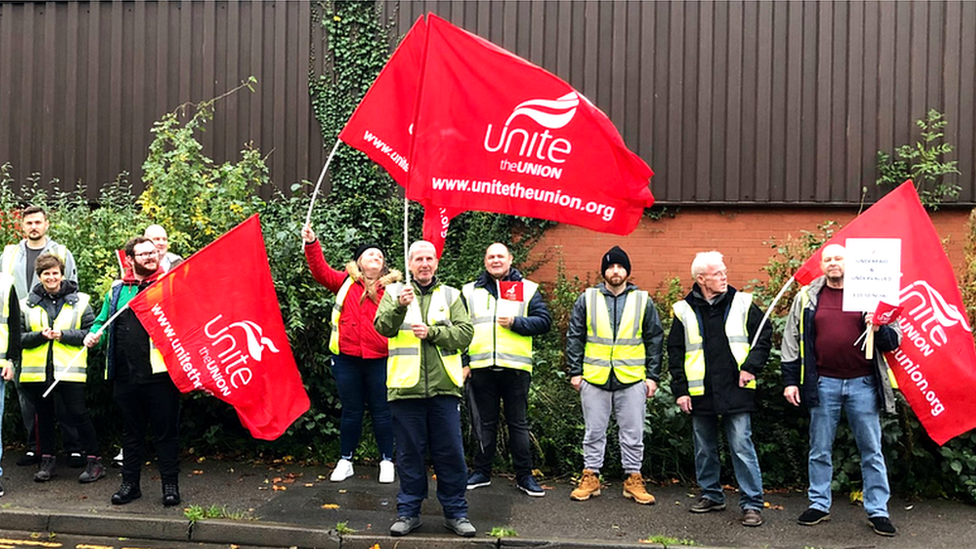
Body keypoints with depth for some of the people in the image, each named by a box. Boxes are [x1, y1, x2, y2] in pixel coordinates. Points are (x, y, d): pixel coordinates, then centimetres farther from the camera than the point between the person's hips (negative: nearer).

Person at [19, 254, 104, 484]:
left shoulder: (80, 301, 1)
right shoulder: (28, 304, 9)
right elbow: (19, 337, 6)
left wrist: (63, 334, -14)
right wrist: (40, 335, -12)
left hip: (70, 370, -3)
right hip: (37, 371, 3)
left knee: (78, 414, -5)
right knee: (44, 415, 13)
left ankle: (95, 461, 4)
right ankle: (47, 461, 25)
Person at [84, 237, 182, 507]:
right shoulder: (117, 290, 14)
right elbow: (102, 320, 23)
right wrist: (93, 334, 3)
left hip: (160, 373, -4)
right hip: (126, 375, 4)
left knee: (166, 430, 3)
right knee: (131, 431, 15)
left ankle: (170, 485, 13)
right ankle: (130, 483, 26)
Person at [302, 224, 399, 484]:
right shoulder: (346, 281, 8)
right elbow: (321, 272, -2)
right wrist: (311, 244, -13)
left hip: (380, 359, -1)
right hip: (347, 358, 1)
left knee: (381, 411, 8)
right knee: (351, 411, 12)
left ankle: (387, 461, 21)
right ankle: (345, 461, 25)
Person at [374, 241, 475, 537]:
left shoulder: (450, 295, 11)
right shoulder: (394, 292, 8)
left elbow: (465, 333, 1)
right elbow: (383, 327, -7)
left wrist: (432, 332, -12)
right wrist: (399, 306, -25)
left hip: (443, 387, 1)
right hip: (406, 387, -1)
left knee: (450, 453, 5)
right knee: (410, 453, 9)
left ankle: (455, 512, 17)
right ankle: (408, 512, 21)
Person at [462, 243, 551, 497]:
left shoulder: (528, 289, 9)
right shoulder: (470, 291, 13)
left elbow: (544, 321, 3)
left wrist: (516, 322, -11)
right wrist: (462, 362, 3)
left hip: (516, 368, -1)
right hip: (480, 368, 1)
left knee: (518, 423, 5)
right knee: (484, 423, 10)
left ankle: (524, 475, 14)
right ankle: (482, 472, 21)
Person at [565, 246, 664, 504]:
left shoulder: (643, 301, 6)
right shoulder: (587, 299, 5)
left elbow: (655, 340, 8)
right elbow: (574, 337, 7)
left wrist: (653, 376, 3)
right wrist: (575, 372, 1)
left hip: (632, 379, 0)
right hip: (594, 379, 0)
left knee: (633, 434, 6)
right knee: (594, 433, 9)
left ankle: (633, 479, 18)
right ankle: (590, 477, 19)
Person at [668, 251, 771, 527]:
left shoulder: (742, 303, 2)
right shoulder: (684, 310, 3)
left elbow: (764, 336, 8)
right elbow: (675, 352, 6)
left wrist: (751, 366, -4)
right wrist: (680, 390, 1)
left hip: (736, 391, -2)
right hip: (700, 393, 2)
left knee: (742, 447, -2)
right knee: (704, 449, 13)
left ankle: (752, 503, 7)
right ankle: (711, 495, 30)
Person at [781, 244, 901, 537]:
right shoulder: (807, 297, 7)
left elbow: (894, 339, 8)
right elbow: (792, 341, 8)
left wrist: (879, 330, -15)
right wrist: (790, 381, 3)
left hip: (863, 384, -1)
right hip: (823, 384, 1)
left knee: (871, 451, 6)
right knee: (820, 450, 10)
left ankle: (877, 511, 16)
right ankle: (819, 504, 22)